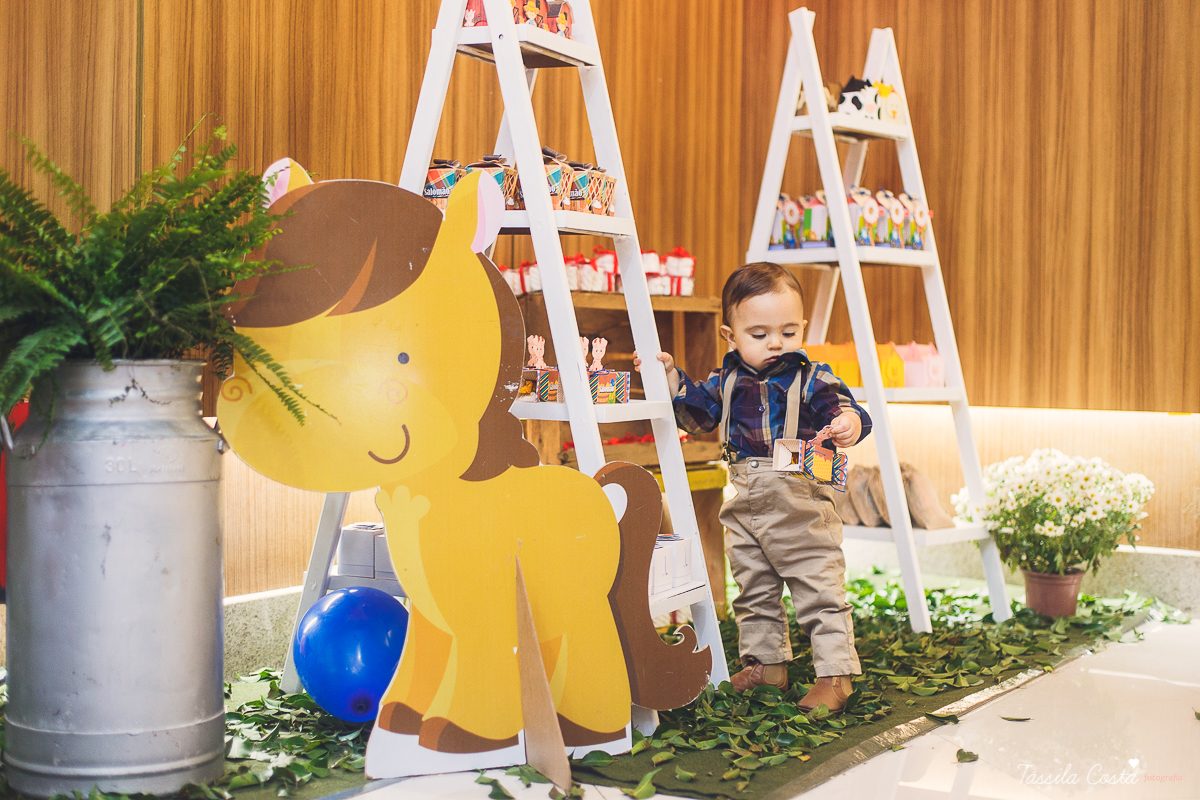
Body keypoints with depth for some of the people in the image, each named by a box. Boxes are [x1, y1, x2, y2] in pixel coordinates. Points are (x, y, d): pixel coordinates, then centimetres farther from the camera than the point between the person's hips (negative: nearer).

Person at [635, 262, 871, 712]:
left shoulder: (813, 379, -8)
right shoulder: (727, 380, 4)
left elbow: (842, 408, -18)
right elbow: (697, 415, 14)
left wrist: (848, 424, -41)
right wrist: (671, 376, 4)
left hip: (801, 508, -5)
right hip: (745, 508, 5)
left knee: (819, 591, -1)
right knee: (754, 592, 18)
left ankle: (835, 674, 8)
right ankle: (765, 662, 34)